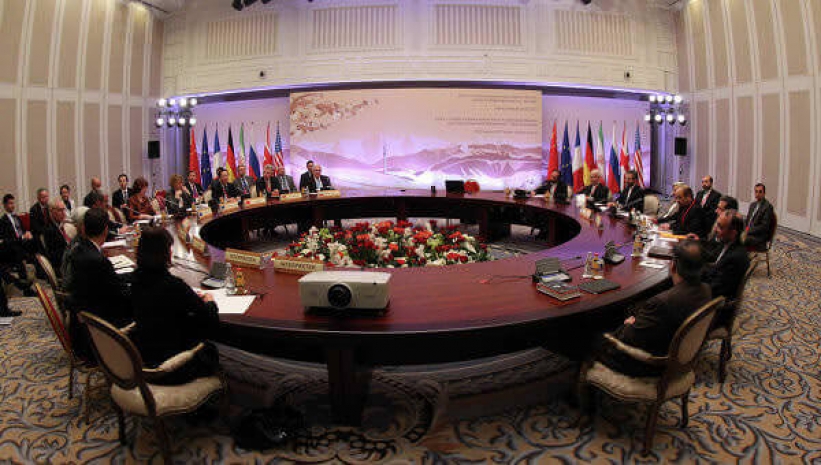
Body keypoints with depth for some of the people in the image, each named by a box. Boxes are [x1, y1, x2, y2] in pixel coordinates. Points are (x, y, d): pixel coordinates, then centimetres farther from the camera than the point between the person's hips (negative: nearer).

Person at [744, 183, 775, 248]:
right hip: (748, 232, 7)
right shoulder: (753, 204, 16)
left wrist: (749, 231, -18)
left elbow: (764, 227, -15)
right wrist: (745, 230, 0)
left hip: (759, 237, -7)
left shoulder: (768, 206, -8)